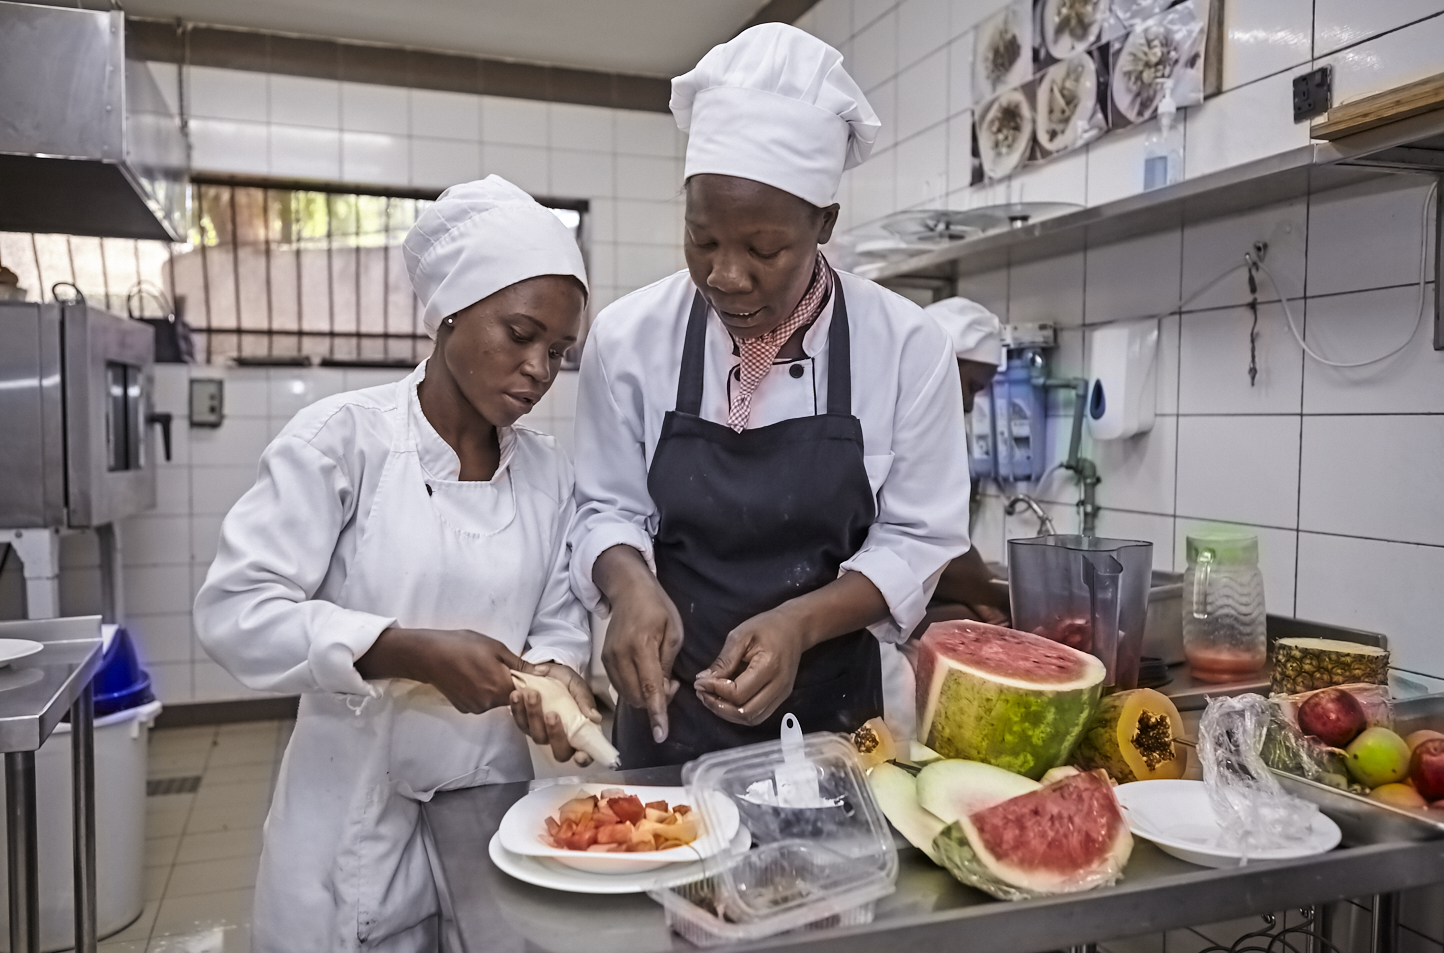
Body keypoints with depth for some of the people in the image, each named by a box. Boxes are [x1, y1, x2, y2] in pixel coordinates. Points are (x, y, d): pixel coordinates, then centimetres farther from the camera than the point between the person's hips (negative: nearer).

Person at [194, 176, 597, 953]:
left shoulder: (546, 470, 0)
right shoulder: (343, 438, -13)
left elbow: (559, 622, 6)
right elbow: (234, 611, -17)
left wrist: (553, 675, -15)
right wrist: (409, 653, -27)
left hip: (491, 803, 4)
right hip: (356, 815, -4)